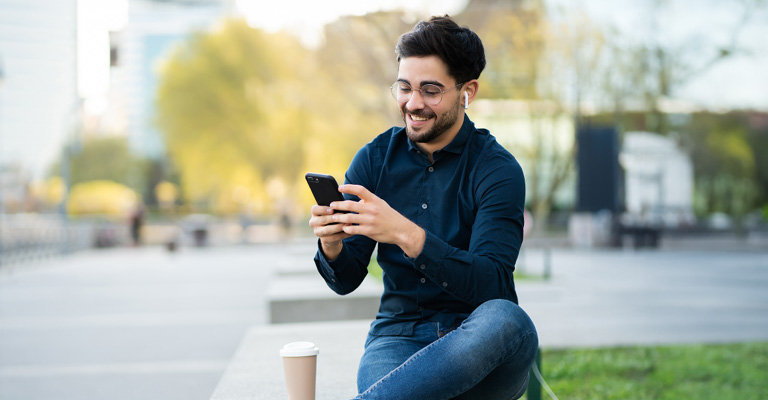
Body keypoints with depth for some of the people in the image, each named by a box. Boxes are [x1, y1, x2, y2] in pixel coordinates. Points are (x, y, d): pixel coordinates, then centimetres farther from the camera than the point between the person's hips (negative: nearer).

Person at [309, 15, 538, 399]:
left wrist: (405, 234, -31)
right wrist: (332, 245, -19)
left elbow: (489, 284, -19)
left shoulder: (497, 170, -6)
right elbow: (346, 280, 5)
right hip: (399, 335, 0)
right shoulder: (373, 159, 5)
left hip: (476, 343, 1)